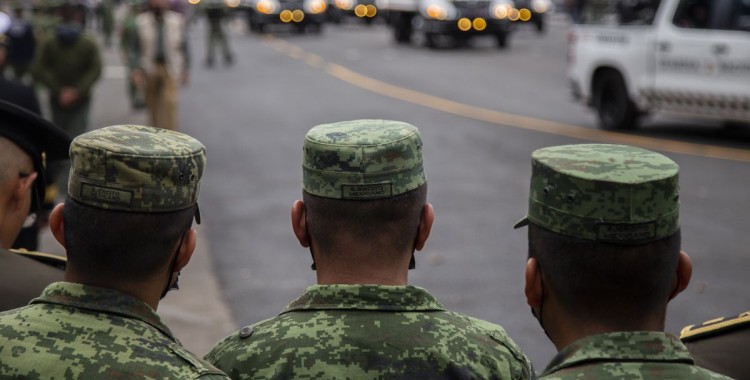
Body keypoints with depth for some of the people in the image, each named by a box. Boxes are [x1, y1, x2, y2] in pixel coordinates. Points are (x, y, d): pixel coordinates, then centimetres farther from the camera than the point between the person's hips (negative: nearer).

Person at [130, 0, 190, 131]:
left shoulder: (177, 21, 2)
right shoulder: (141, 21, -1)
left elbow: (183, 46, 9)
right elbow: (135, 48, 2)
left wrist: (185, 69, 9)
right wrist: (136, 70, -6)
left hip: (170, 69, -1)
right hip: (150, 70, 1)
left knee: (170, 103, -13)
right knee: (153, 105, 9)